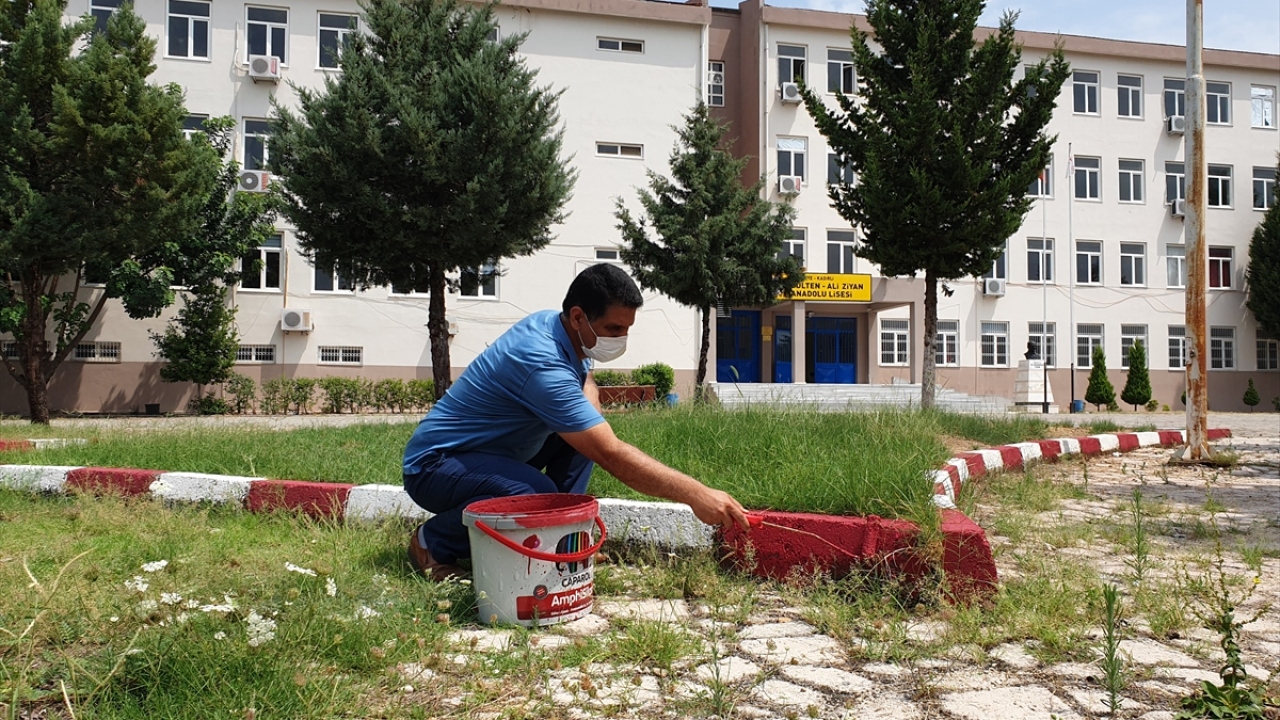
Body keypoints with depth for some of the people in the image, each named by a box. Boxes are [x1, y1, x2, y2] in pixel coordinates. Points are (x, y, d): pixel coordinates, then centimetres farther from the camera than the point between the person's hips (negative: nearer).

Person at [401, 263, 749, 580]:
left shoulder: (549, 321, -4)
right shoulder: (542, 363, -32)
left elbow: (585, 378, 17)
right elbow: (610, 454, -36)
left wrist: (587, 410, -8)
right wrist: (695, 494, -36)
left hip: (490, 450, 9)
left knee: (584, 434, -2)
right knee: (538, 495, -35)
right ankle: (432, 541, -9)